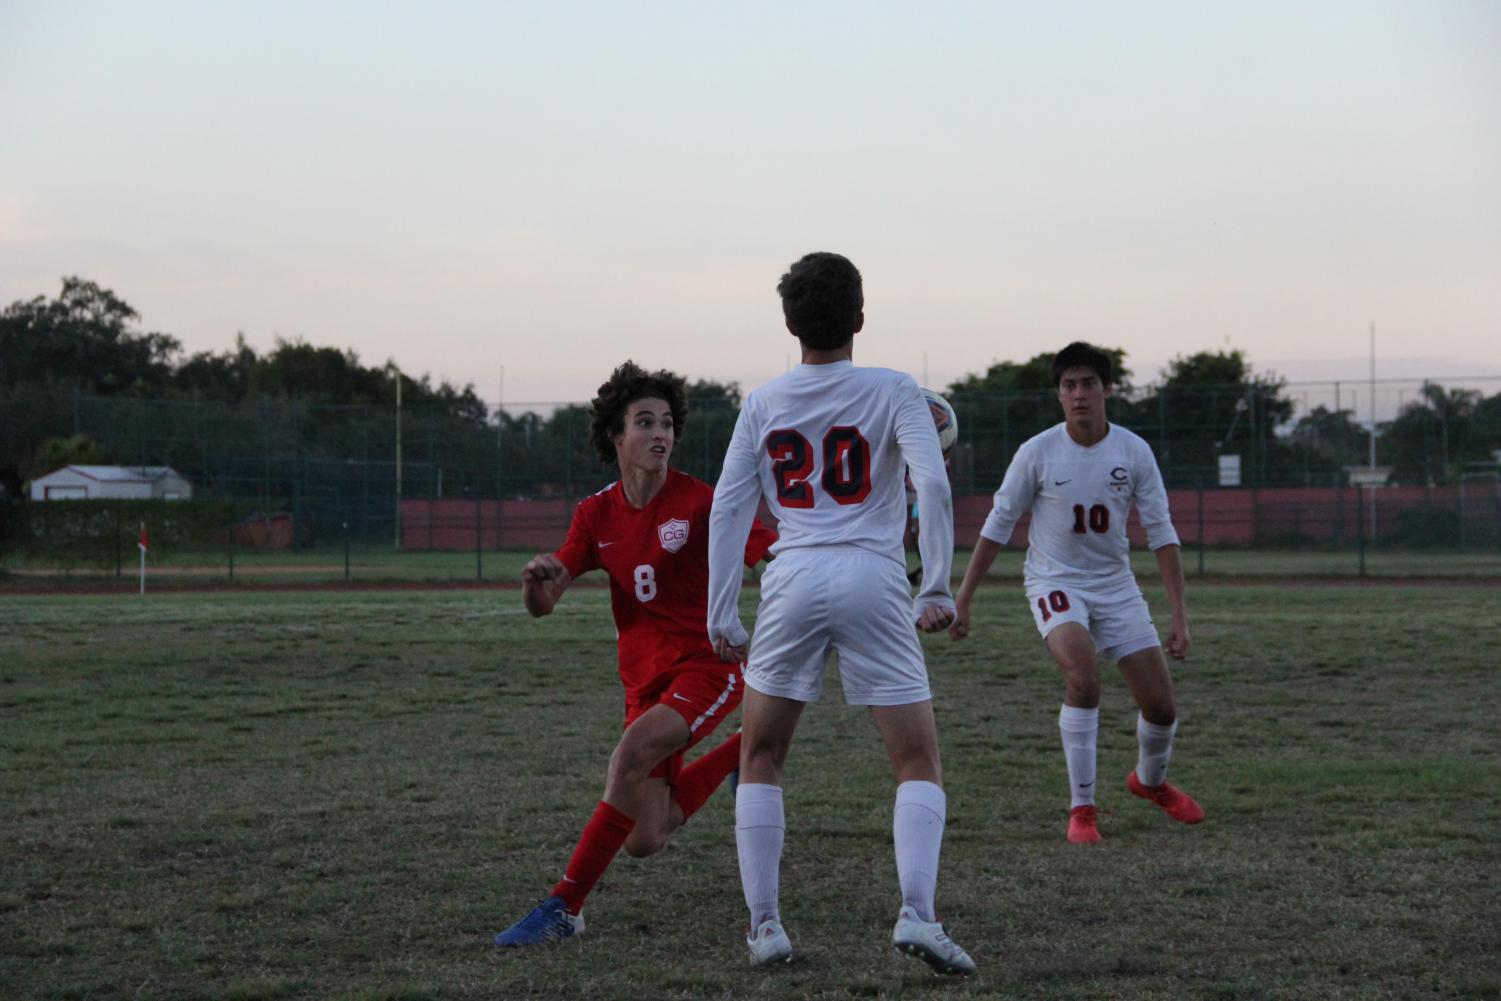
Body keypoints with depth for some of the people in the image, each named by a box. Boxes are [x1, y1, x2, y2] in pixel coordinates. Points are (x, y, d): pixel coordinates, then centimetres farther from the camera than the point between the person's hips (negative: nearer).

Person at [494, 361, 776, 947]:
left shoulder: (699, 502, -9)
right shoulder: (596, 514, 5)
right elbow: (541, 606, 4)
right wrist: (536, 578, -19)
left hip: (709, 664, -5)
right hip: (645, 678, 5)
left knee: (632, 754, -31)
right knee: (644, 842, 2)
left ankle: (565, 907, -21)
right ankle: (738, 754, 31)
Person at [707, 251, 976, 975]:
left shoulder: (763, 404, 11)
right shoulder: (892, 391, 4)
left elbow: (727, 508, 7)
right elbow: (932, 484, -8)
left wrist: (722, 616, 11)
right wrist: (938, 589, -5)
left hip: (793, 583, 2)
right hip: (873, 581, -2)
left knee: (760, 759, 16)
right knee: (919, 765, 5)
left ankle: (764, 928, 10)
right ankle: (916, 913, -13)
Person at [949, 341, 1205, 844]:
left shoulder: (1133, 451, -7)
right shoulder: (1037, 453, -12)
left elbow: (1161, 533, -3)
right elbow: (997, 526, -2)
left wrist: (1179, 616, -7)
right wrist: (962, 600, -3)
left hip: (1116, 585, 3)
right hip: (1056, 582, -3)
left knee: (1160, 705, 0)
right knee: (1083, 676, -30)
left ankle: (1150, 781, 35)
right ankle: (1082, 809, -18)